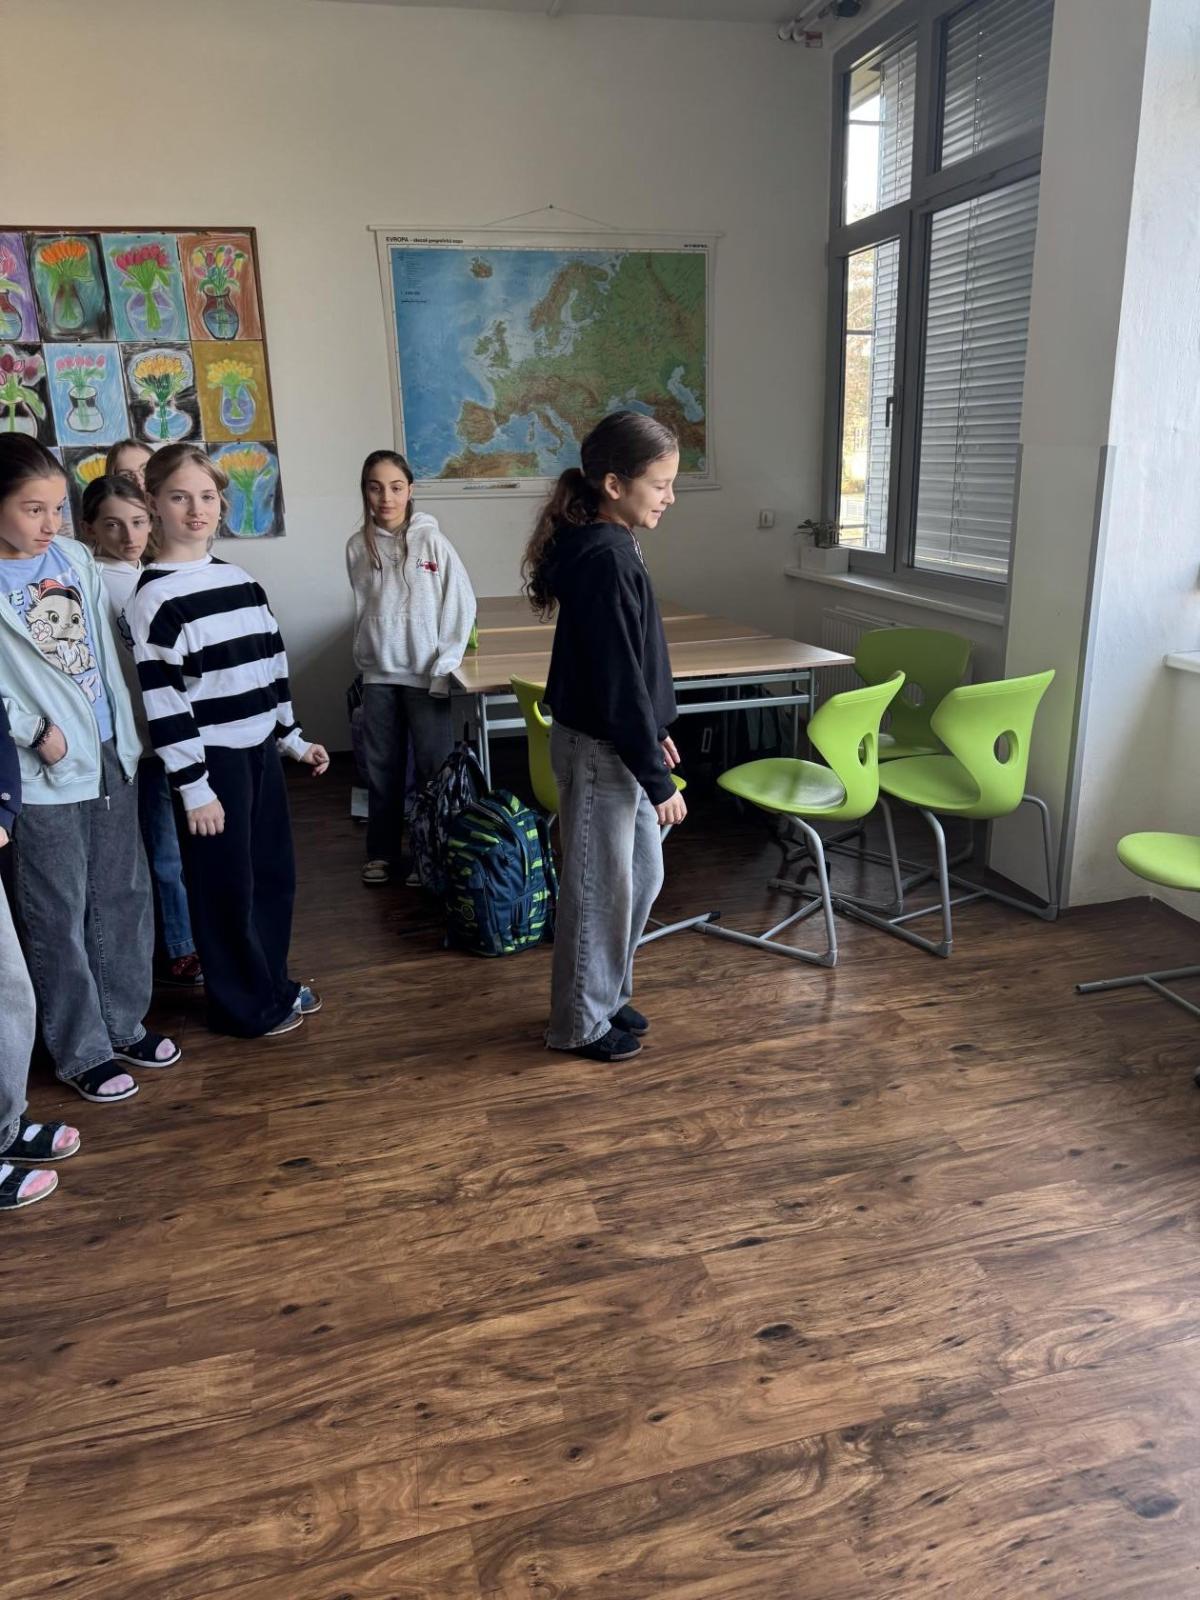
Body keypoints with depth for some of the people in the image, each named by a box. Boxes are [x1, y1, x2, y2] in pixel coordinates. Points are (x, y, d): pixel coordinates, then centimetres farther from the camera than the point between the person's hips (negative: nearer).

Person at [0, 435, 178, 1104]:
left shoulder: (76, 557, 5)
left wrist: (128, 731, 12)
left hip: (111, 754, 6)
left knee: (125, 897, 14)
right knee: (59, 917, 6)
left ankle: (125, 1023, 32)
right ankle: (83, 1051, 21)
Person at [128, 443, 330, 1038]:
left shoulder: (240, 580, 9)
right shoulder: (155, 597, -14)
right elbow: (162, 702, -16)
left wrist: (293, 739, 16)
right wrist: (192, 786, -17)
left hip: (259, 748, 7)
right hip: (211, 759, -7)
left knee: (274, 872, 15)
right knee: (226, 885, 4)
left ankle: (273, 983, 33)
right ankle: (243, 1005, 20)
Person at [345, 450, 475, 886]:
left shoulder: (431, 540, -7)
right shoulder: (359, 547, 2)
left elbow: (462, 605, -7)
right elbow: (363, 611, 10)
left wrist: (444, 668, -10)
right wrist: (366, 659, 5)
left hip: (425, 674, -3)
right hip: (378, 675, 3)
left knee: (434, 768, 1)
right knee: (381, 768, 11)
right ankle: (382, 851, 24)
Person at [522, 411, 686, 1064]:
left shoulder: (607, 548, 8)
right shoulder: (606, 560, -23)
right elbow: (618, 680, -23)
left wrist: (653, 735, 21)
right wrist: (658, 778, -18)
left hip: (617, 744, 10)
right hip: (599, 751, -10)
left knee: (642, 875, 20)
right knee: (598, 888, 5)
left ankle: (607, 994, 37)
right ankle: (581, 1023, 24)